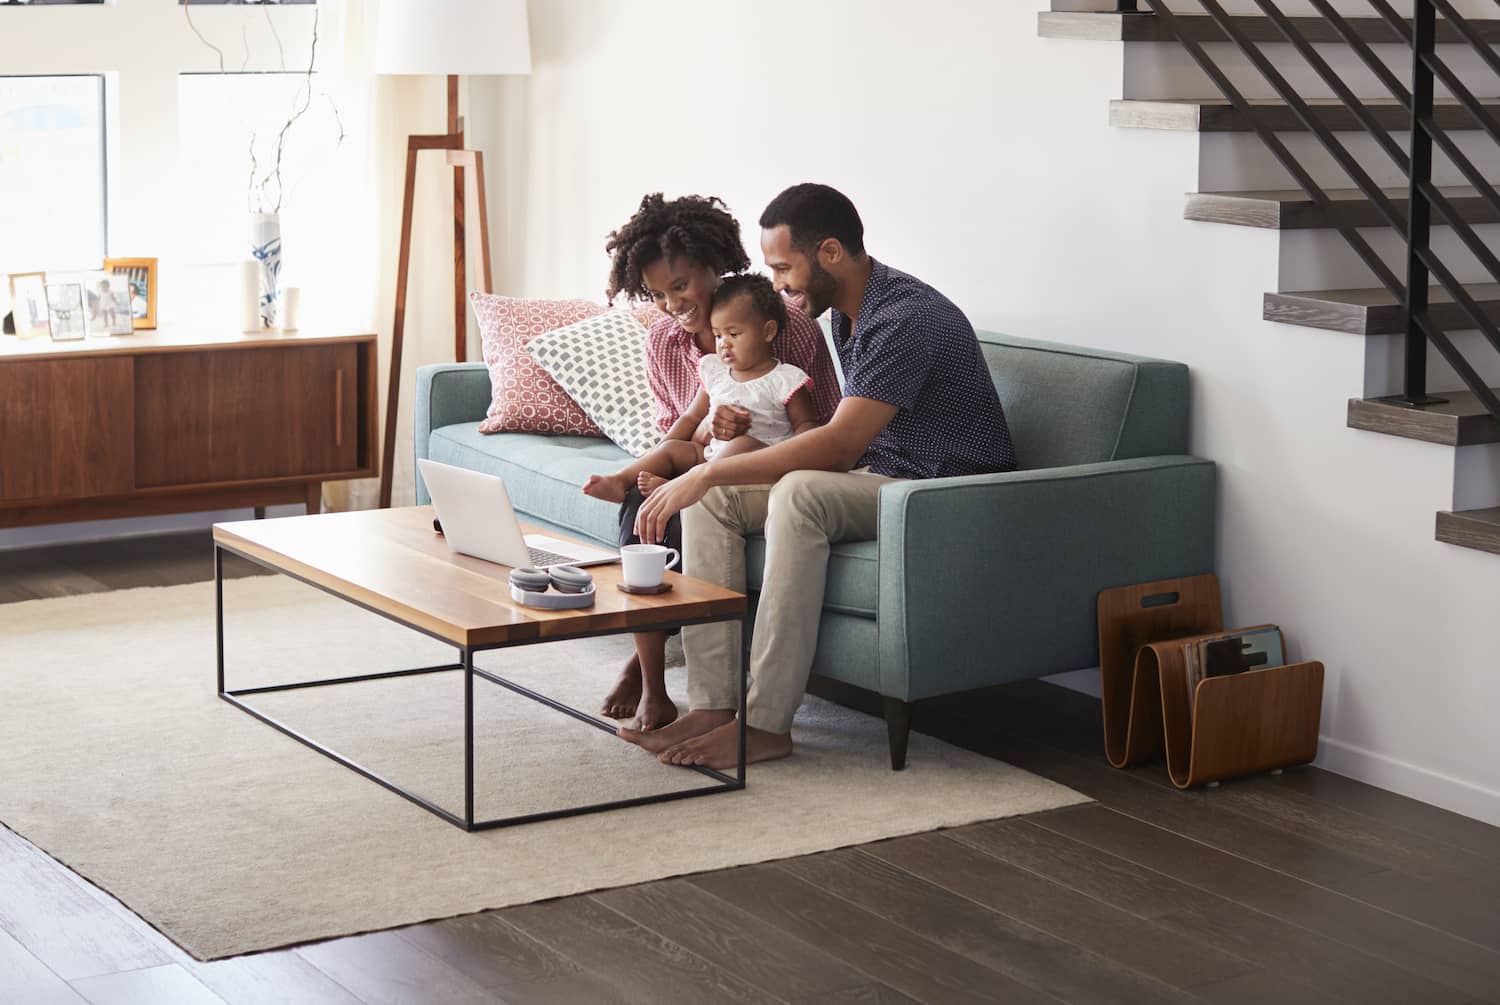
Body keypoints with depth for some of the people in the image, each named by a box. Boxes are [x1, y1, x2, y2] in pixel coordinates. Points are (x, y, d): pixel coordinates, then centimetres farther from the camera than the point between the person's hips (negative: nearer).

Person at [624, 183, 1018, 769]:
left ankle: (767, 725, -31)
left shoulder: (908, 319, -21)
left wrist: (708, 472, -28)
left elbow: (839, 444, -29)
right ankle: (712, 706, -13)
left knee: (800, 494, -35)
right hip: (877, 480, 10)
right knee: (711, 498, -6)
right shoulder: (847, 314, 10)